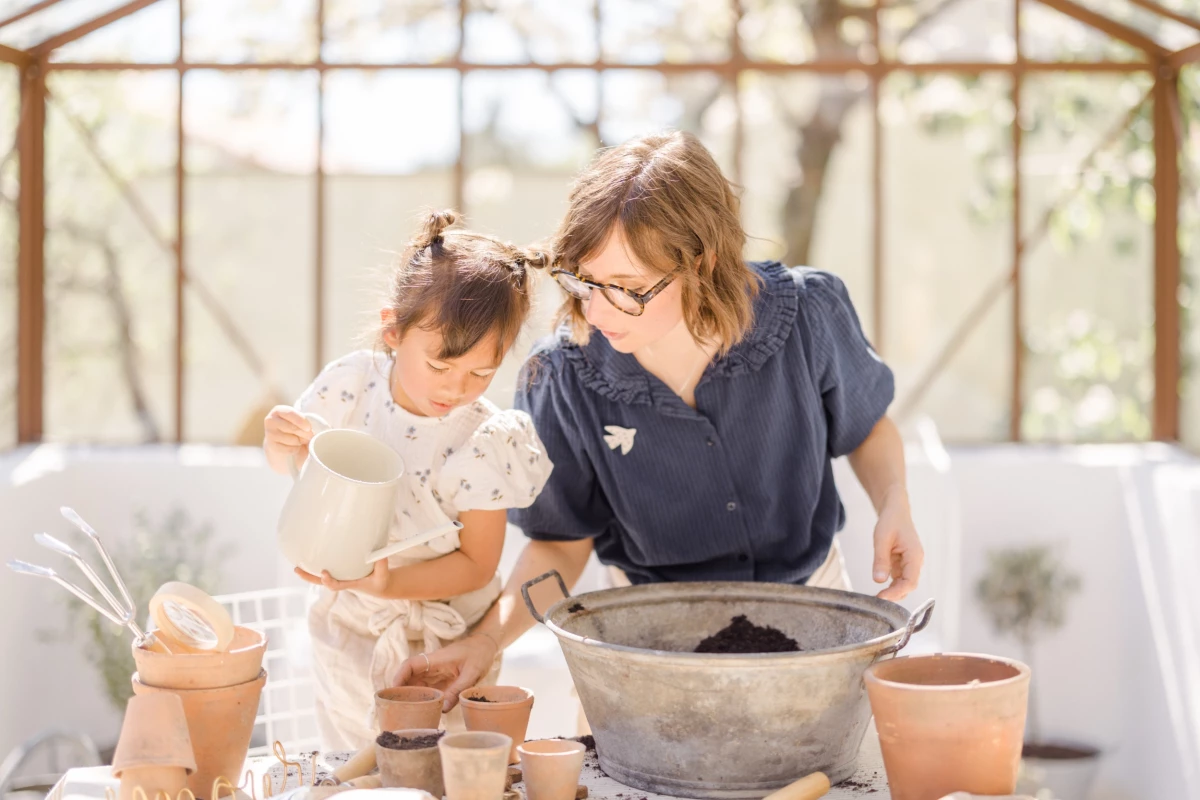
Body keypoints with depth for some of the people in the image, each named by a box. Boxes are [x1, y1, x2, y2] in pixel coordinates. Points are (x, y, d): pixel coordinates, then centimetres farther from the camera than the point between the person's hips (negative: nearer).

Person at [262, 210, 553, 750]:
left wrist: (388, 583, -29)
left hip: (441, 646, -3)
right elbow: (289, 462, 6)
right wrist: (281, 440, -18)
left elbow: (476, 563, -16)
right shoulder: (352, 382, -12)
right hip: (349, 629, 3)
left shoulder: (482, 442, -21)